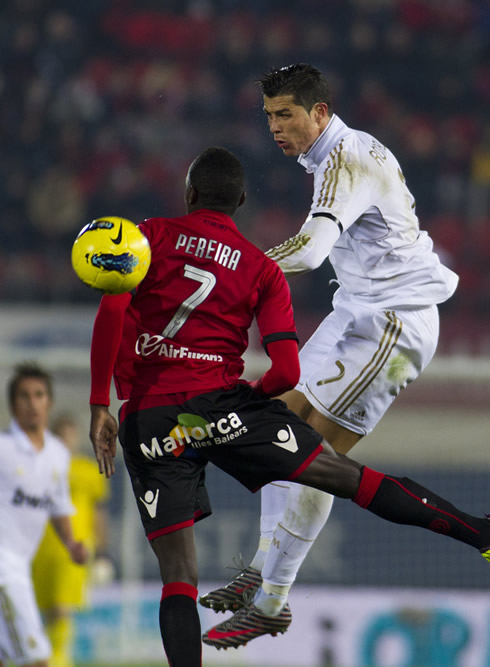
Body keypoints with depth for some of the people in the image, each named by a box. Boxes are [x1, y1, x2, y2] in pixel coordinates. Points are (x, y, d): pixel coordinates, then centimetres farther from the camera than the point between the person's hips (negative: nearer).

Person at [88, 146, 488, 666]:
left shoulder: (152, 235, 8)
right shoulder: (262, 270, 10)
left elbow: (111, 313, -9)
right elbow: (286, 372, -1)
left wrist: (99, 406, -7)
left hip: (146, 421, 1)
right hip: (215, 402, -1)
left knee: (177, 575, 3)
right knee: (345, 475, -1)